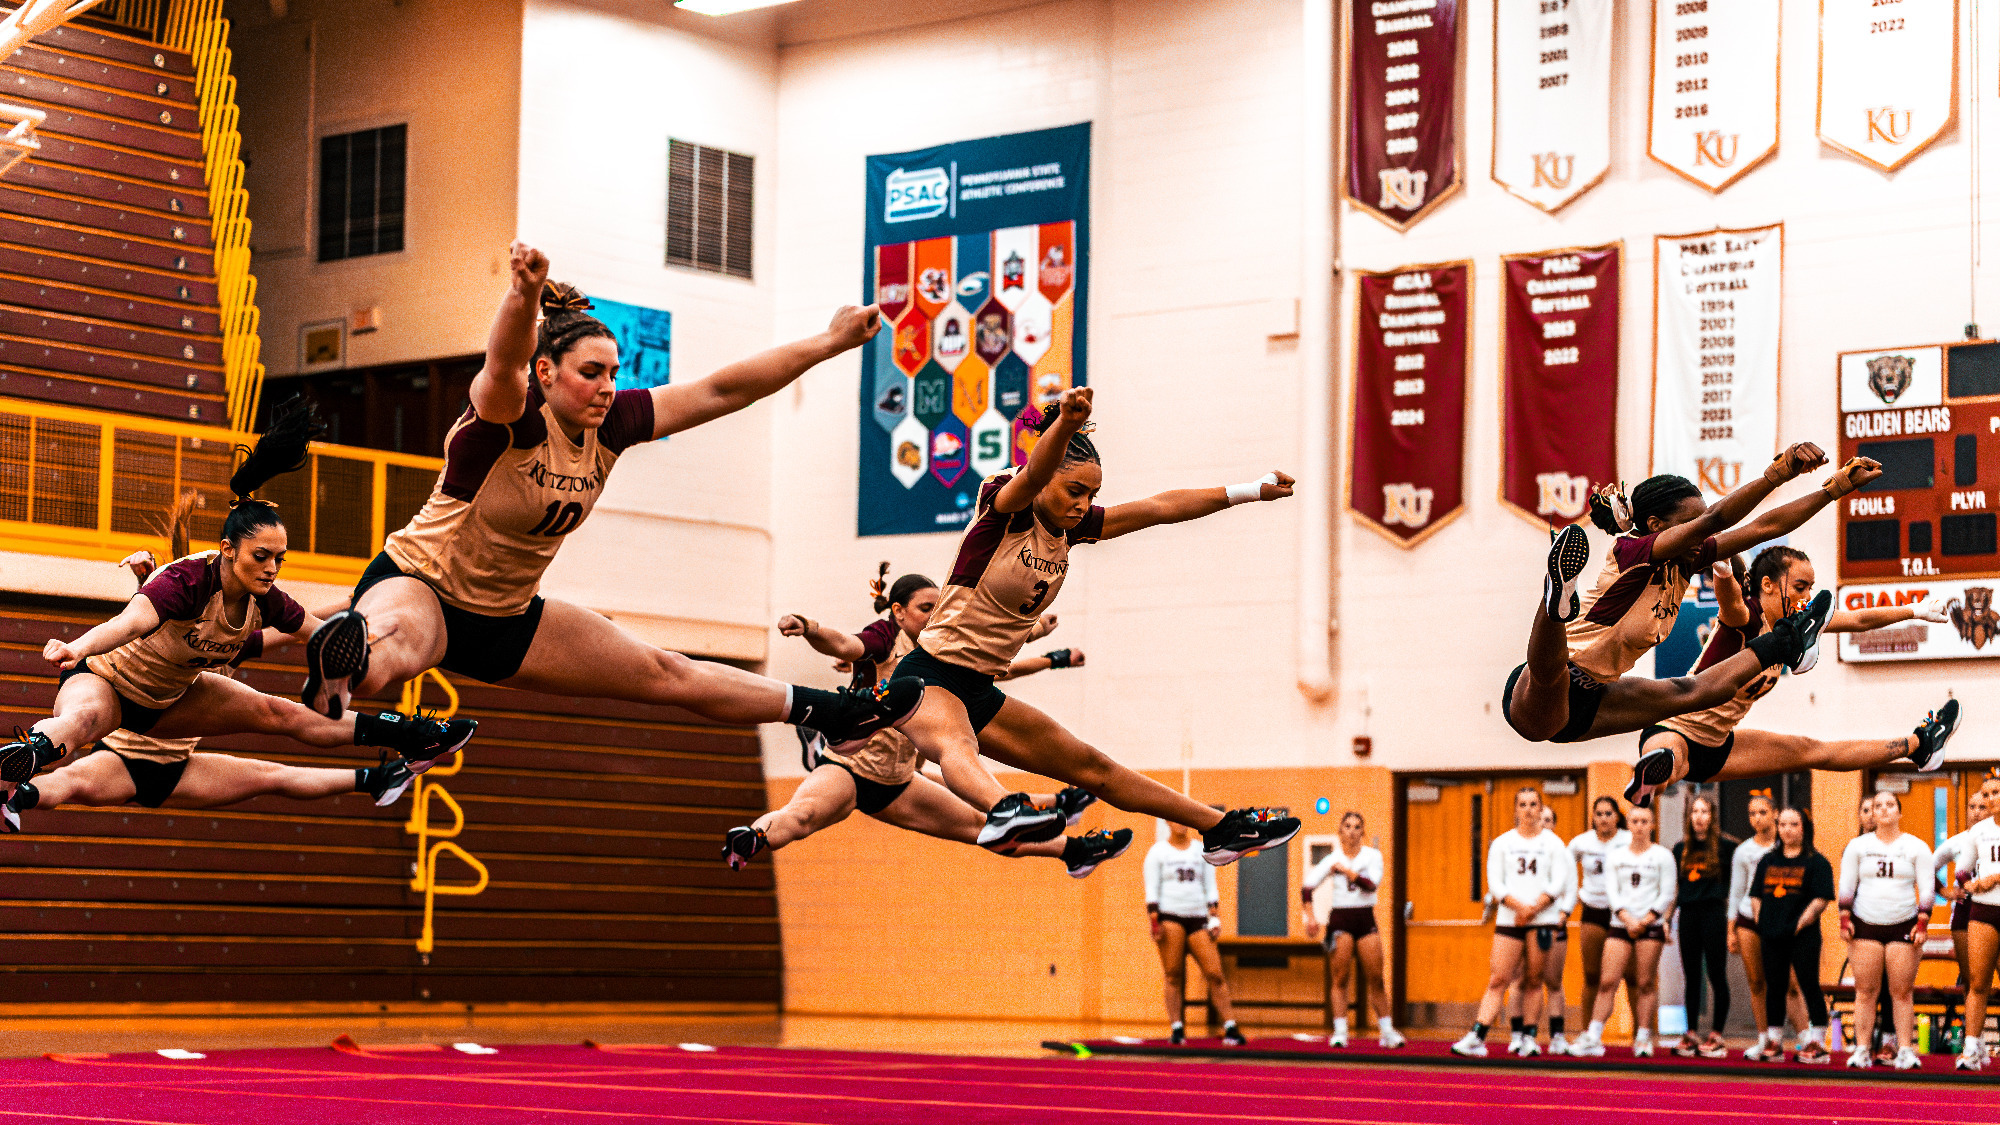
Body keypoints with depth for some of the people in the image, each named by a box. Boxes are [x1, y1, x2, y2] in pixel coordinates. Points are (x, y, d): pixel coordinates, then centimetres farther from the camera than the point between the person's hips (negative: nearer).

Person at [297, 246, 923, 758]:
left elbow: (720, 391, -2)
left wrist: (831, 342, -4)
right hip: (419, 584, -7)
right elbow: (503, 363, -52)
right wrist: (523, 294, -75)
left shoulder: (610, 427, -7)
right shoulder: (509, 416, -26)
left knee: (667, 675, 18)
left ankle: (826, 714, 28)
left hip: (507, 619, 7)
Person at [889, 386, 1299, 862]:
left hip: (979, 692, 8)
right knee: (956, 746, -41)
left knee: (1092, 767, 15)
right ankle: (1004, 810, -73)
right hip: (930, 675, -8)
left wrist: (1251, 491, 10)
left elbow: (1160, 507, 11)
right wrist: (1065, 421, -59)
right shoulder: (1004, 506, -14)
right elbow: (1033, 474, -38)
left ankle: (1221, 829, 21)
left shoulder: (1071, 527, 7)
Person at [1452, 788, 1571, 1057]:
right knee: (1498, 980, -6)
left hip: (1543, 918, 0)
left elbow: (1557, 883, 0)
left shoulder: (1553, 843, 7)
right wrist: (1519, 906, -14)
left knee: (1533, 979, 2)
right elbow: (1495, 883, 1)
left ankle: (1530, 1037, 9)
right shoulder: (1502, 843, 9)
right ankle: (1477, 1037, -10)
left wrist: (1533, 909, -12)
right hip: (1508, 920, 0)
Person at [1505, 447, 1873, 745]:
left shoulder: (1684, 562, 4)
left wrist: (1838, 486, 8)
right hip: (1532, 699, -10)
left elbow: (1765, 526, 9)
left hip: (1587, 701, 10)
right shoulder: (1631, 550, -21)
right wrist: (1778, 473, -46)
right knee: (1550, 672, -45)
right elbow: (1712, 520, -36)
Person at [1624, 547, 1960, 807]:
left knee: (1813, 751, 24)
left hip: (1716, 747, 8)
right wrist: (1723, 574, -74)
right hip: (1673, 732, -8)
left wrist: (1914, 611, 25)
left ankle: (1917, 746, 39)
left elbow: (1858, 620, 16)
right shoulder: (1746, 618, -25)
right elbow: (1729, 597, -51)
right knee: (1671, 761, -46)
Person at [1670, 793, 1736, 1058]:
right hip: (1688, 915, 4)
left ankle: (1716, 1036, 3)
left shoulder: (1726, 847, 0)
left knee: (1717, 976, -1)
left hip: (1714, 914, -4)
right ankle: (1690, 1035, 11)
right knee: (1691, 977, 7)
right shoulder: (1681, 849, 13)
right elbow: (1674, 888, 18)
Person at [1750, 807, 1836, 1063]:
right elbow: (1755, 896, 16)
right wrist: (1761, 923, 4)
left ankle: (1816, 1043, 0)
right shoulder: (1768, 861, 15)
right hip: (1771, 936, 5)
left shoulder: (1816, 862, -1)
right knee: (1774, 988, 9)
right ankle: (1773, 1043, 16)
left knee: (1809, 986, -4)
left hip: (1803, 936, -5)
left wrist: (1801, 923, -13)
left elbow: (1821, 899, -8)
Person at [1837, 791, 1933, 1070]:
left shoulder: (1916, 847, 8)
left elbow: (1927, 889, 6)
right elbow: (1846, 886, 10)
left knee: (1901, 992, -4)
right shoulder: (1857, 846, 10)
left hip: (1904, 926, -1)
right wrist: (1844, 920, 1)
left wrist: (1922, 924, -3)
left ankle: (1906, 1050, -1)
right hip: (1866, 925, 1)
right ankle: (1861, 1050, -1)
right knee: (1865, 991, -3)